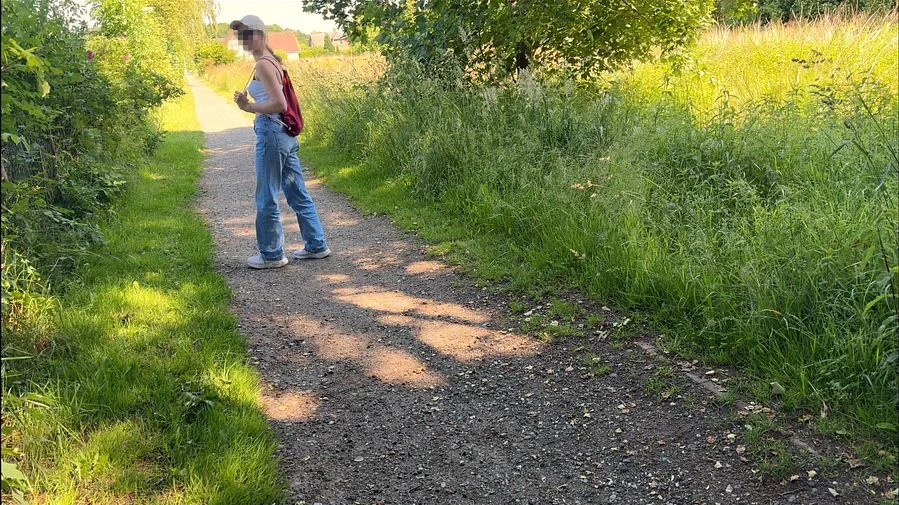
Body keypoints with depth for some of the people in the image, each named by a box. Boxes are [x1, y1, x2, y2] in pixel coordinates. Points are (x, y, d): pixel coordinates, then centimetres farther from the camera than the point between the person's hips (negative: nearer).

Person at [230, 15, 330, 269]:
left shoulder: (263, 64, -12)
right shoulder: (272, 60, 16)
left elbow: (280, 104, -20)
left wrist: (249, 107, -12)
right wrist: (249, 104, 9)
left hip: (271, 132, -10)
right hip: (285, 133, 10)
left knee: (266, 198, 1)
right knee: (298, 193, 14)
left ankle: (271, 255, 10)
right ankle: (316, 245, 22)